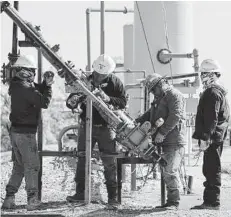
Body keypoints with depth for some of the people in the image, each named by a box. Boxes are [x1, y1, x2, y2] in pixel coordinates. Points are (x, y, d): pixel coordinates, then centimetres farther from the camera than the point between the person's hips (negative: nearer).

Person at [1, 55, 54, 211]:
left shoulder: (17, 85, 9)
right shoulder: (25, 88, -19)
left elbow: (38, 91, 19)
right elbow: (44, 102, -19)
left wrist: (46, 83, 3)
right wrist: (49, 86, -6)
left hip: (16, 130, 9)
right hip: (26, 132, -9)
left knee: (19, 166, 16)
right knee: (32, 166, -2)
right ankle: (32, 200, -1)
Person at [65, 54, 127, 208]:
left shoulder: (115, 82, -7)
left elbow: (123, 102, -11)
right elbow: (71, 100, -1)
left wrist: (108, 99, -28)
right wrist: (71, 101, -25)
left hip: (106, 127, -2)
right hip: (87, 126, 2)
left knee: (110, 163, -1)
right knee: (82, 160, 6)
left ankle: (113, 197, 3)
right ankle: (80, 193, 14)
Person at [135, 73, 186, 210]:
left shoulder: (174, 95, -10)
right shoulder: (160, 98, 23)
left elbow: (175, 116, -20)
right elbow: (151, 114, 24)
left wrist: (162, 133, -22)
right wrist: (137, 122, 7)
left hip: (174, 141, -10)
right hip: (164, 141, 10)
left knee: (170, 171, -12)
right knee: (166, 172, 8)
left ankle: (174, 202, -8)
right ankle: (170, 201, 11)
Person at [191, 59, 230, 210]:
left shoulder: (213, 93, -14)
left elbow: (211, 118, -21)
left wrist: (205, 138, -23)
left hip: (213, 137, -11)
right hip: (218, 137, 11)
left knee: (211, 170, -9)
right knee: (211, 170, 13)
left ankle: (212, 202, -9)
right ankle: (210, 201, 18)